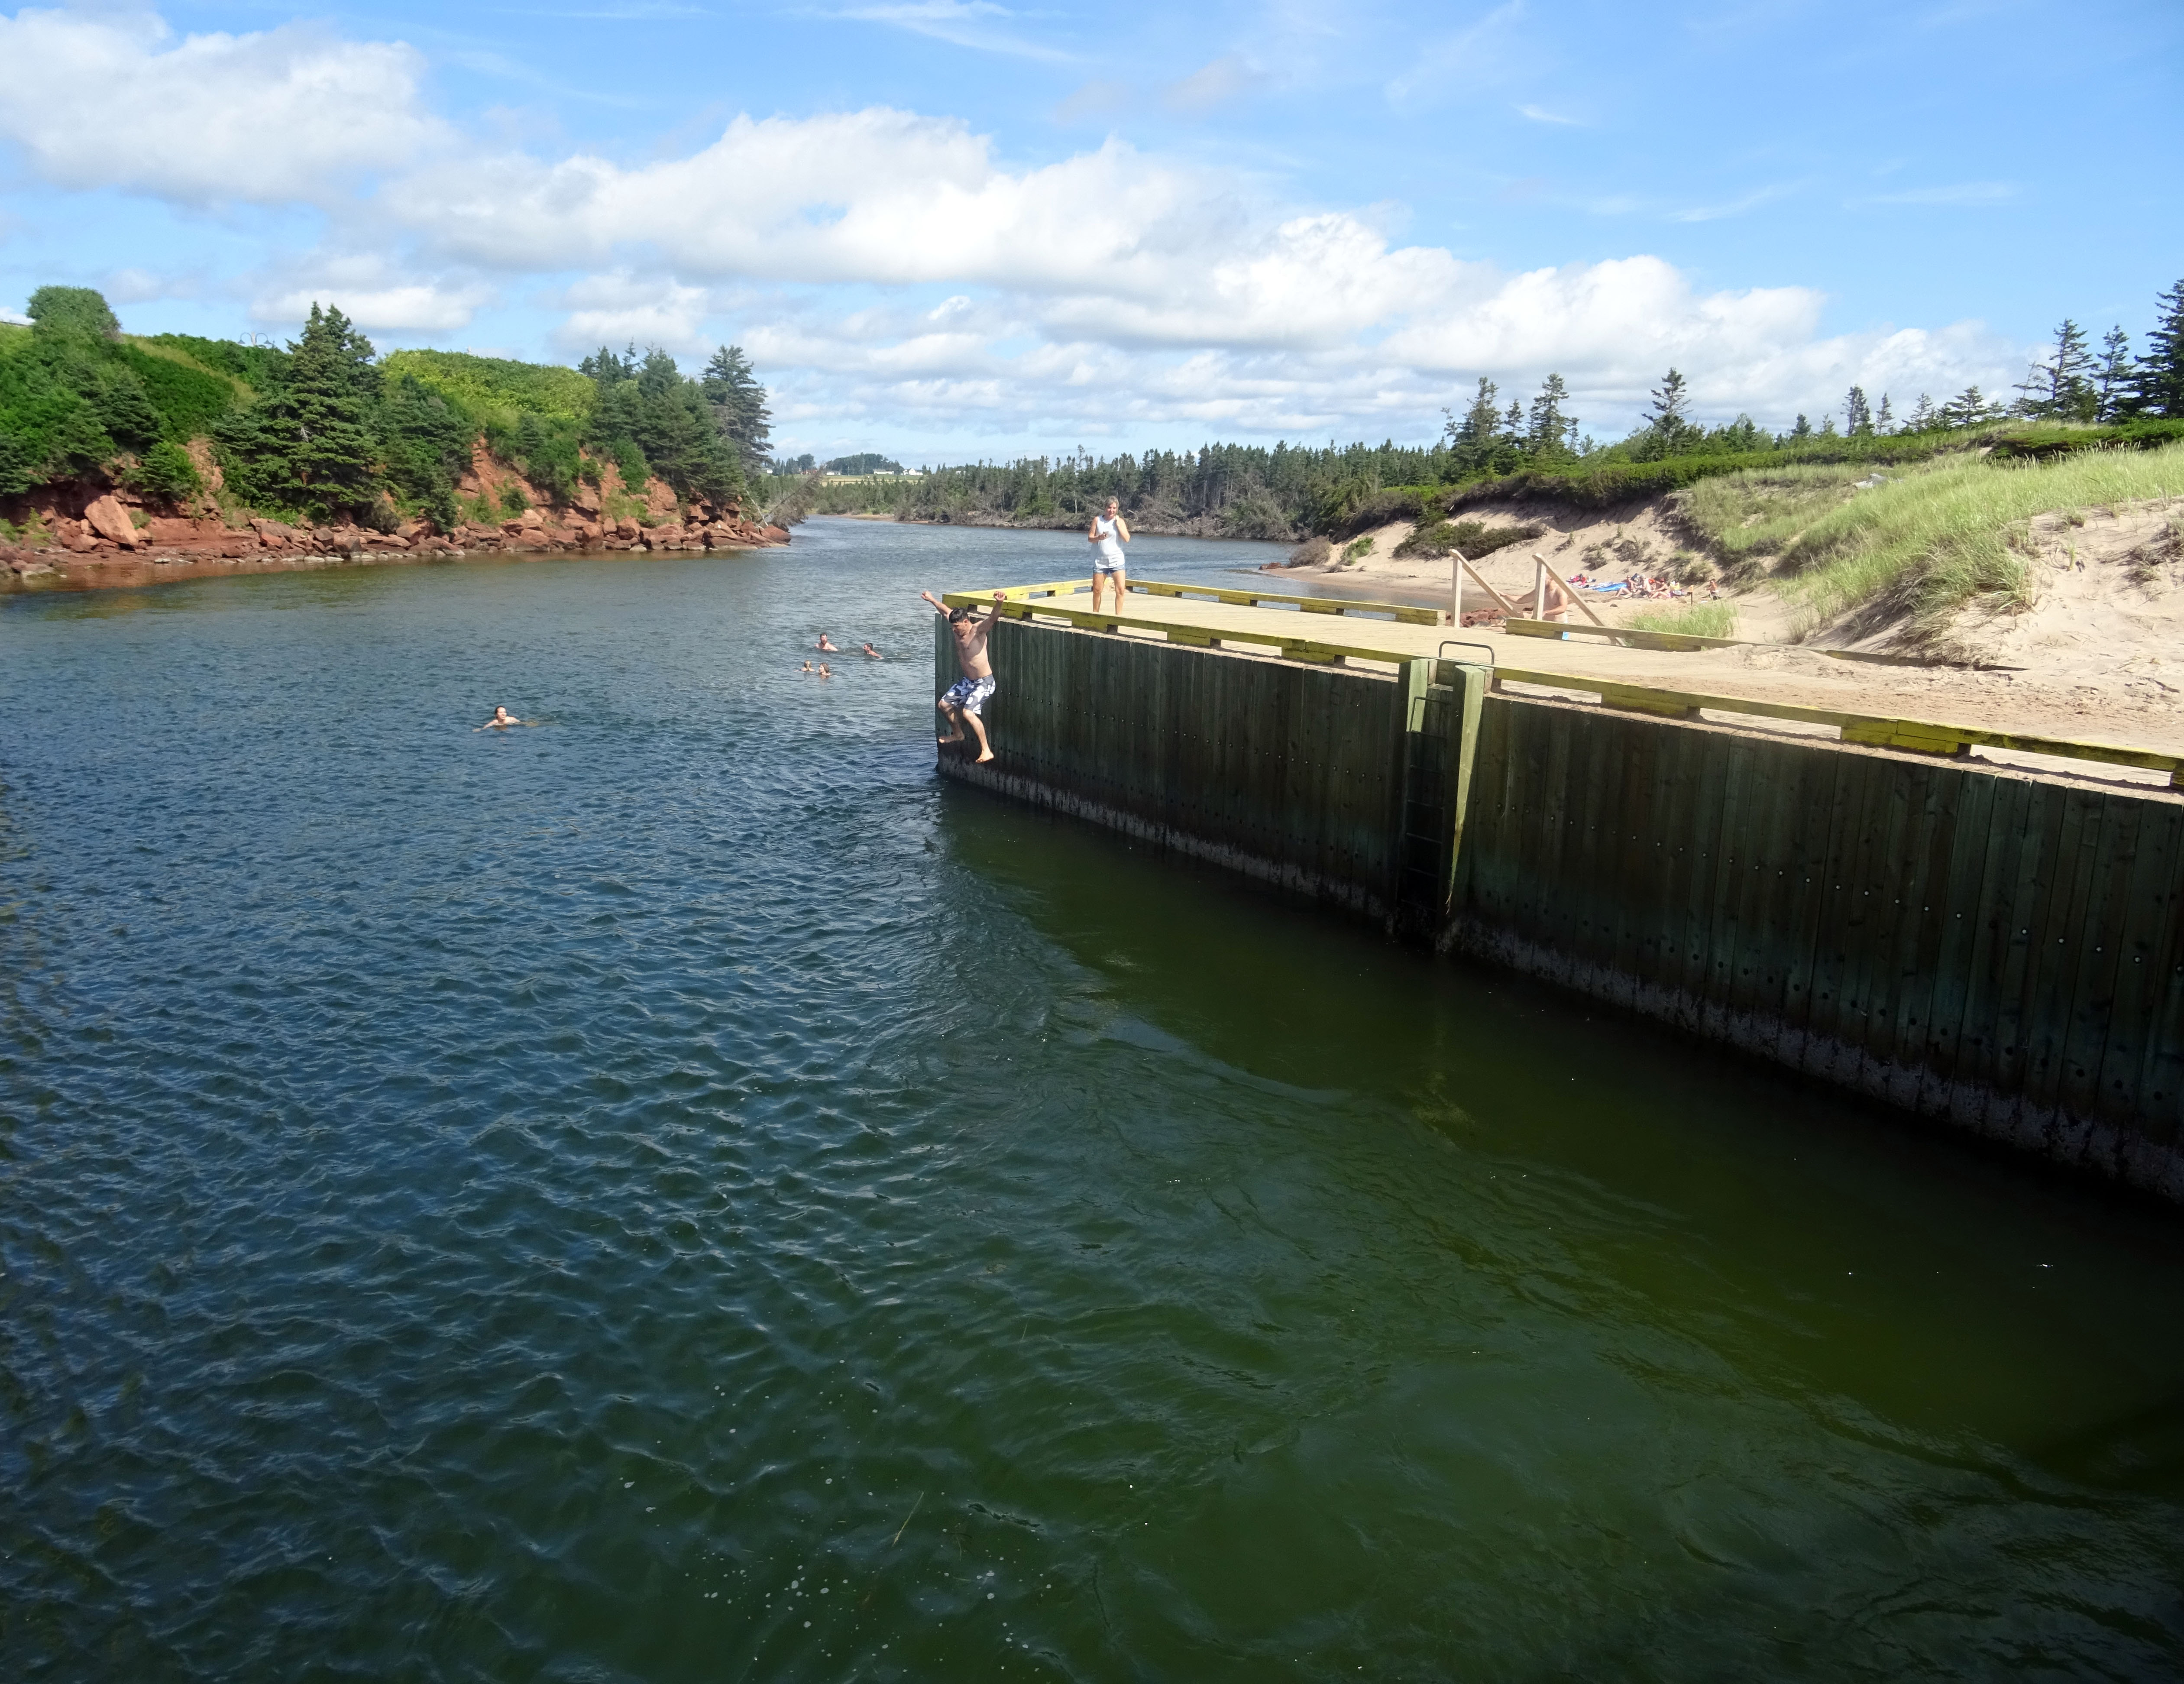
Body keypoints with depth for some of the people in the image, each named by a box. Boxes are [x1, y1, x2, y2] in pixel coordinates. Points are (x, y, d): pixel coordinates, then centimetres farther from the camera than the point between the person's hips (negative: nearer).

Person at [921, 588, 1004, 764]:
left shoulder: (978, 630, -19)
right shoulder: (958, 630, 2)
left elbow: (993, 618, -40)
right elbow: (946, 611, 21)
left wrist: (998, 604, -59)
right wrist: (932, 600, 34)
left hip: (984, 683, -9)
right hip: (967, 681, 9)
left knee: (968, 712, -27)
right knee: (943, 704, 19)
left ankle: (987, 751, -25)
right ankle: (958, 734, 43)